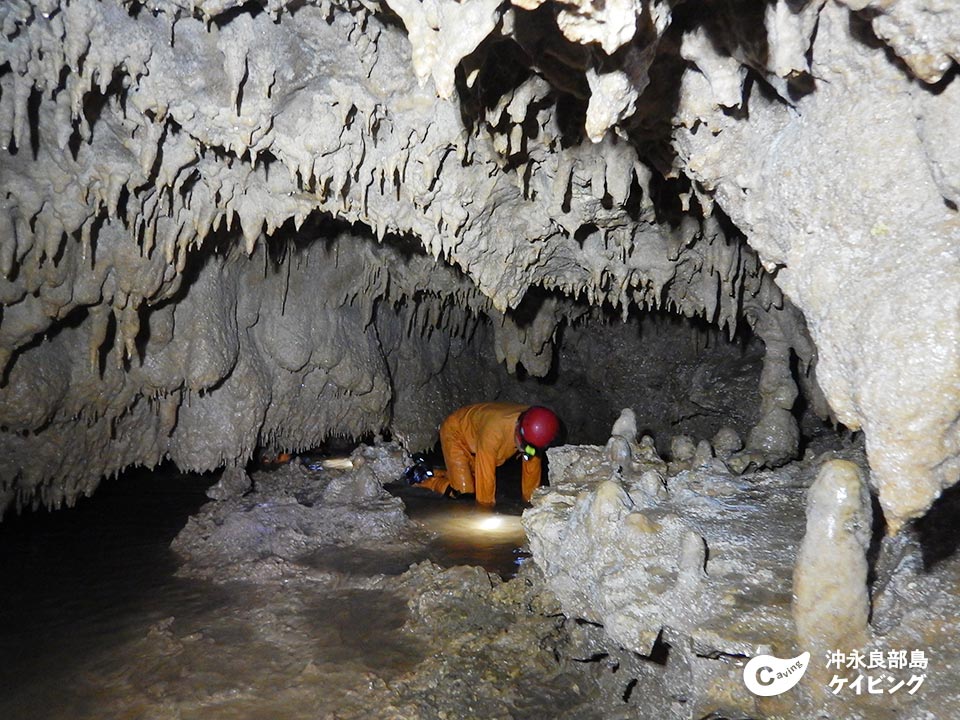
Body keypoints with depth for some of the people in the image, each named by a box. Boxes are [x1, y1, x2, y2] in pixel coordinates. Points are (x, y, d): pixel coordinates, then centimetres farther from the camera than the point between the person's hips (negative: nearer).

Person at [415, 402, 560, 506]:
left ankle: (431, 473, 22)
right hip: (456, 432, -7)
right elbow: (485, 473, -35)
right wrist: (487, 506, -25)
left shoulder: (533, 432, -24)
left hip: (474, 432, 7)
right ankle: (423, 478, 6)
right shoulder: (494, 430, -43)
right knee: (464, 492, -15)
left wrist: (531, 498, -3)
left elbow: (532, 464, -9)